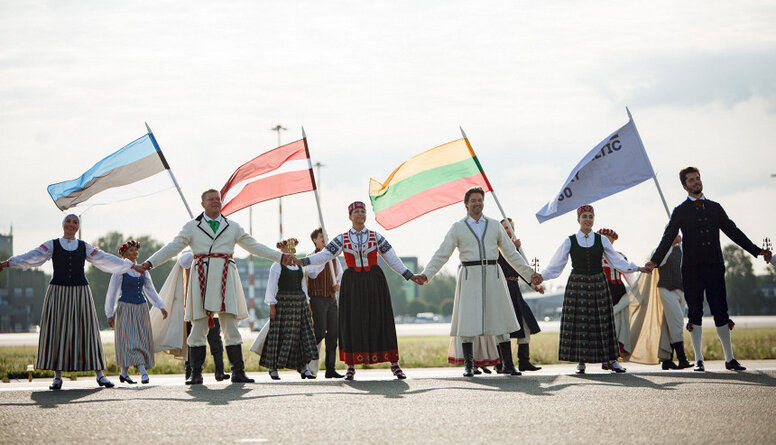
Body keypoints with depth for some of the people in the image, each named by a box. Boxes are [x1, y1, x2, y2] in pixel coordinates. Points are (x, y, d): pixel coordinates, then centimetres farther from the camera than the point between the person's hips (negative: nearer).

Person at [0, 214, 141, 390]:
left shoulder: (84, 247, 9)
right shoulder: (52, 245, 4)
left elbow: (105, 259, 9)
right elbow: (33, 256, -7)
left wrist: (131, 266, 5)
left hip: (80, 293, 1)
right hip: (57, 293, -1)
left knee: (87, 331, -2)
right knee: (56, 332, -4)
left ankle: (99, 375, 2)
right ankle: (57, 377, 3)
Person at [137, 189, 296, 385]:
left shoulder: (232, 227, 16)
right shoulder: (192, 227, 11)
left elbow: (254, 246, 17)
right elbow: (173, 247, 5)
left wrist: (280, 257, 10)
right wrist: (149, 263, -6)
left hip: (225, 279, 1)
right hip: (202, 279, -1)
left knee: (230, 326, -2)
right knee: (198, 326, -2)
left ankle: (238, 372, 1)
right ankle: (196, 374, 2)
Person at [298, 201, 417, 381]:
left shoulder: (376, 237, 5)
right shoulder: (342, 239, 5)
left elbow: (392, 259, 4)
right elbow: (324, 256, 0)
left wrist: (410, 276, -3)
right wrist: (302, 261, -13)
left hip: (374, 283, 0)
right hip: (352, 283, 0)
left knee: (381, 321, -1)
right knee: (352, 322, -1)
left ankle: (395, 365, 5)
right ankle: (351, 366, 8)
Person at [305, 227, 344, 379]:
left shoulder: (333, 258, 16)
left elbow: (341, 276, 21)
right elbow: (312, 274, -20)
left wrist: (339, 285, -1)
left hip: (332, 299, 6)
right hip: (317, 298, -6)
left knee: (333, 333, 2)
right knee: (320, 332, -13)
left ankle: (331, 369, 4)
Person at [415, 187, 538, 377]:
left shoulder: (494, 225, 13)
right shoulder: (458, 227, 7)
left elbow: (511, 253, 17)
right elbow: (441, 255, 3)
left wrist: (529, 273, 13)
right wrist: (426, 275, -8)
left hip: (492, 276, 2)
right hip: (470, 277, -2)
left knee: (500, 318, 0)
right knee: (468, 321, -5)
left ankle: (508, 364, 6)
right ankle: (468, 366, 3)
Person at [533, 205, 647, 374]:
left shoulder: (601, 240, 7)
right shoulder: (570, 242, 3)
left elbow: (617, 261, 11)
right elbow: (556, 265, 3)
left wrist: (637, 268, 3)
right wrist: (542, 276, -12)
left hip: (598, 284, 1)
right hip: (577, 285, -1)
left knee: (602, 321, 0)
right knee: (578, 321, -5)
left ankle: (609, 359, 6)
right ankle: (581, 361, 4)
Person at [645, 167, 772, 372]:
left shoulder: (715, 208, 14)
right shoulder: (680, 211, 6)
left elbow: (733, 231, 16)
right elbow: (668, 238, -2)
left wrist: (757, 251, 10)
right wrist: (654, 261, -15)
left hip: (714, 266, 2)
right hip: (692, 268, -2)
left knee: (721, 312, 0)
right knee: (695, 314, 1)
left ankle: (730, 359, 6)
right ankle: (699, 360, 6)